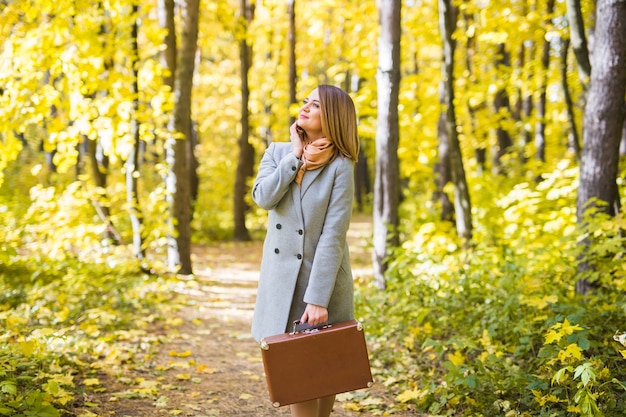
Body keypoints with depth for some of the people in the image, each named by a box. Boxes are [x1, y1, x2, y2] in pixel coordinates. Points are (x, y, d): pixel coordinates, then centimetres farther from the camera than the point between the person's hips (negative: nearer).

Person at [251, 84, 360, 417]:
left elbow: (333, 236, -16)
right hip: (280, 279, 4)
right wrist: (296, 156, -11)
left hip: (323, 278, -4)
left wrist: (318, 299, -22)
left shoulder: (340, 167, -9)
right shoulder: (278, 152, 6)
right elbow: (263, 197, -13)